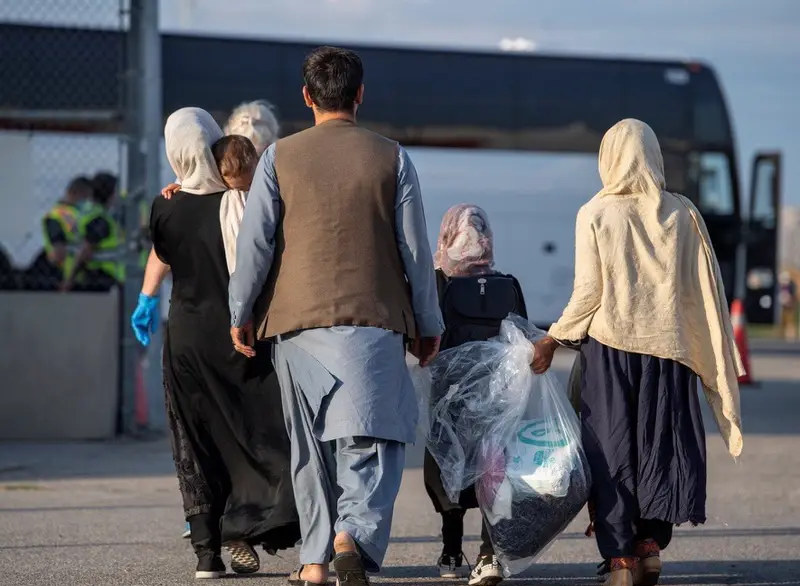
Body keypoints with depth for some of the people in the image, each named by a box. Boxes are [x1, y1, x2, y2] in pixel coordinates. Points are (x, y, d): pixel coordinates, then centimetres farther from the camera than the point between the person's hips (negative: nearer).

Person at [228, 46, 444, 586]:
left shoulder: (279, 158, 2)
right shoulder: (391, 158, 2)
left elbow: (254, 242, 0)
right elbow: (416, 249, 5)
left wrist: (241, 314, 11)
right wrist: (429, 324, 13)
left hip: (296, 319, 2)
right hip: (373, 320, -2)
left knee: (311, 446, 10)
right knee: (374, 438, -2)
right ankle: (354, 534, -25)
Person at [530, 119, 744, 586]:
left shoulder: (595, 214, -5)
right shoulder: (683, 214, 0)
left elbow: (588, 294, -6)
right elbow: (702, 292, 1)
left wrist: (554, 340, 6)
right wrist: (715, 362, 9)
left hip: (610, 344, -2)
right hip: (666, 346, 2)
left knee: (613, 449, 3)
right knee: (660, 443, 12)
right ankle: (651, 542, 3)